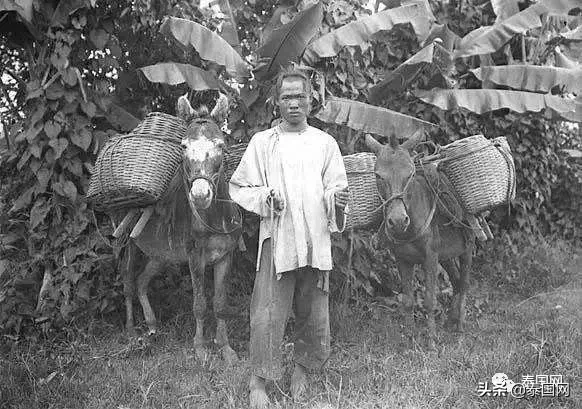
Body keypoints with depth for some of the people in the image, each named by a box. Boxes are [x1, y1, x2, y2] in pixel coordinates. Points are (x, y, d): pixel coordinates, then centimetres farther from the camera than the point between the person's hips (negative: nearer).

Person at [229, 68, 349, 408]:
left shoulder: (325, 143, 10)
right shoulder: (263, 141, 6)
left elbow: (336, 188, 8)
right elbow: (239, 186, 7)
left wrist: (337, 199, -15)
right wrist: (265, 198, -11)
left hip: (316, 240, 2)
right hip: (277, 239, -2)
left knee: (314, 313, 8)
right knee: (269, 313, -6)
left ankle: (303, 369, 29)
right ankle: (259, 381, 6)